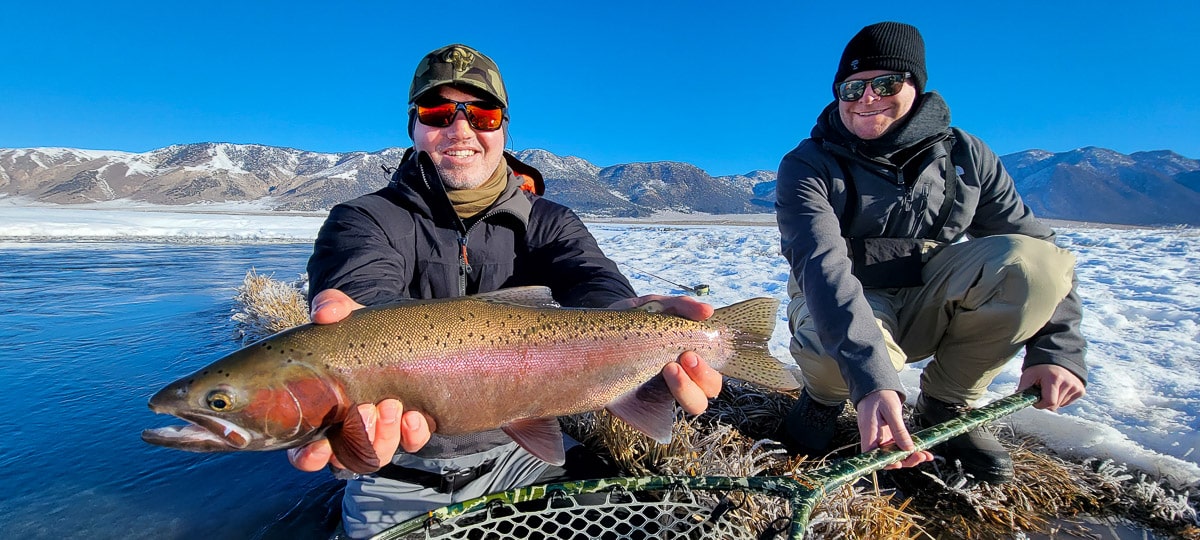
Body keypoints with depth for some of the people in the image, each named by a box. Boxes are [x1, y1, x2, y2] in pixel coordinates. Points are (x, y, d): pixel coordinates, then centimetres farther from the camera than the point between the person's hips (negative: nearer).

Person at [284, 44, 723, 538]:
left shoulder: (548, 223, 0)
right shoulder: (363, 221, -6)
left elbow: (591, 279, -21)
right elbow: (364, 288, -28)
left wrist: (627, 315, -46)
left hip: (522, 451, 1)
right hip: (398, 480, 0)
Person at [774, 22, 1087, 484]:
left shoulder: (963, 155, -1)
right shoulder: (807, 167, -14)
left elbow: (1037, 251, -2)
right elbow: (821, 266, -32)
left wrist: (1058, 350, -18)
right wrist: (871, 380, -45)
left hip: (931, 304, 4)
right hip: (840, 306, -3)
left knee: (1035, 259, -23)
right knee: (838, 350, -39)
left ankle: (945, 407, -5)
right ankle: (824, 397, 1)